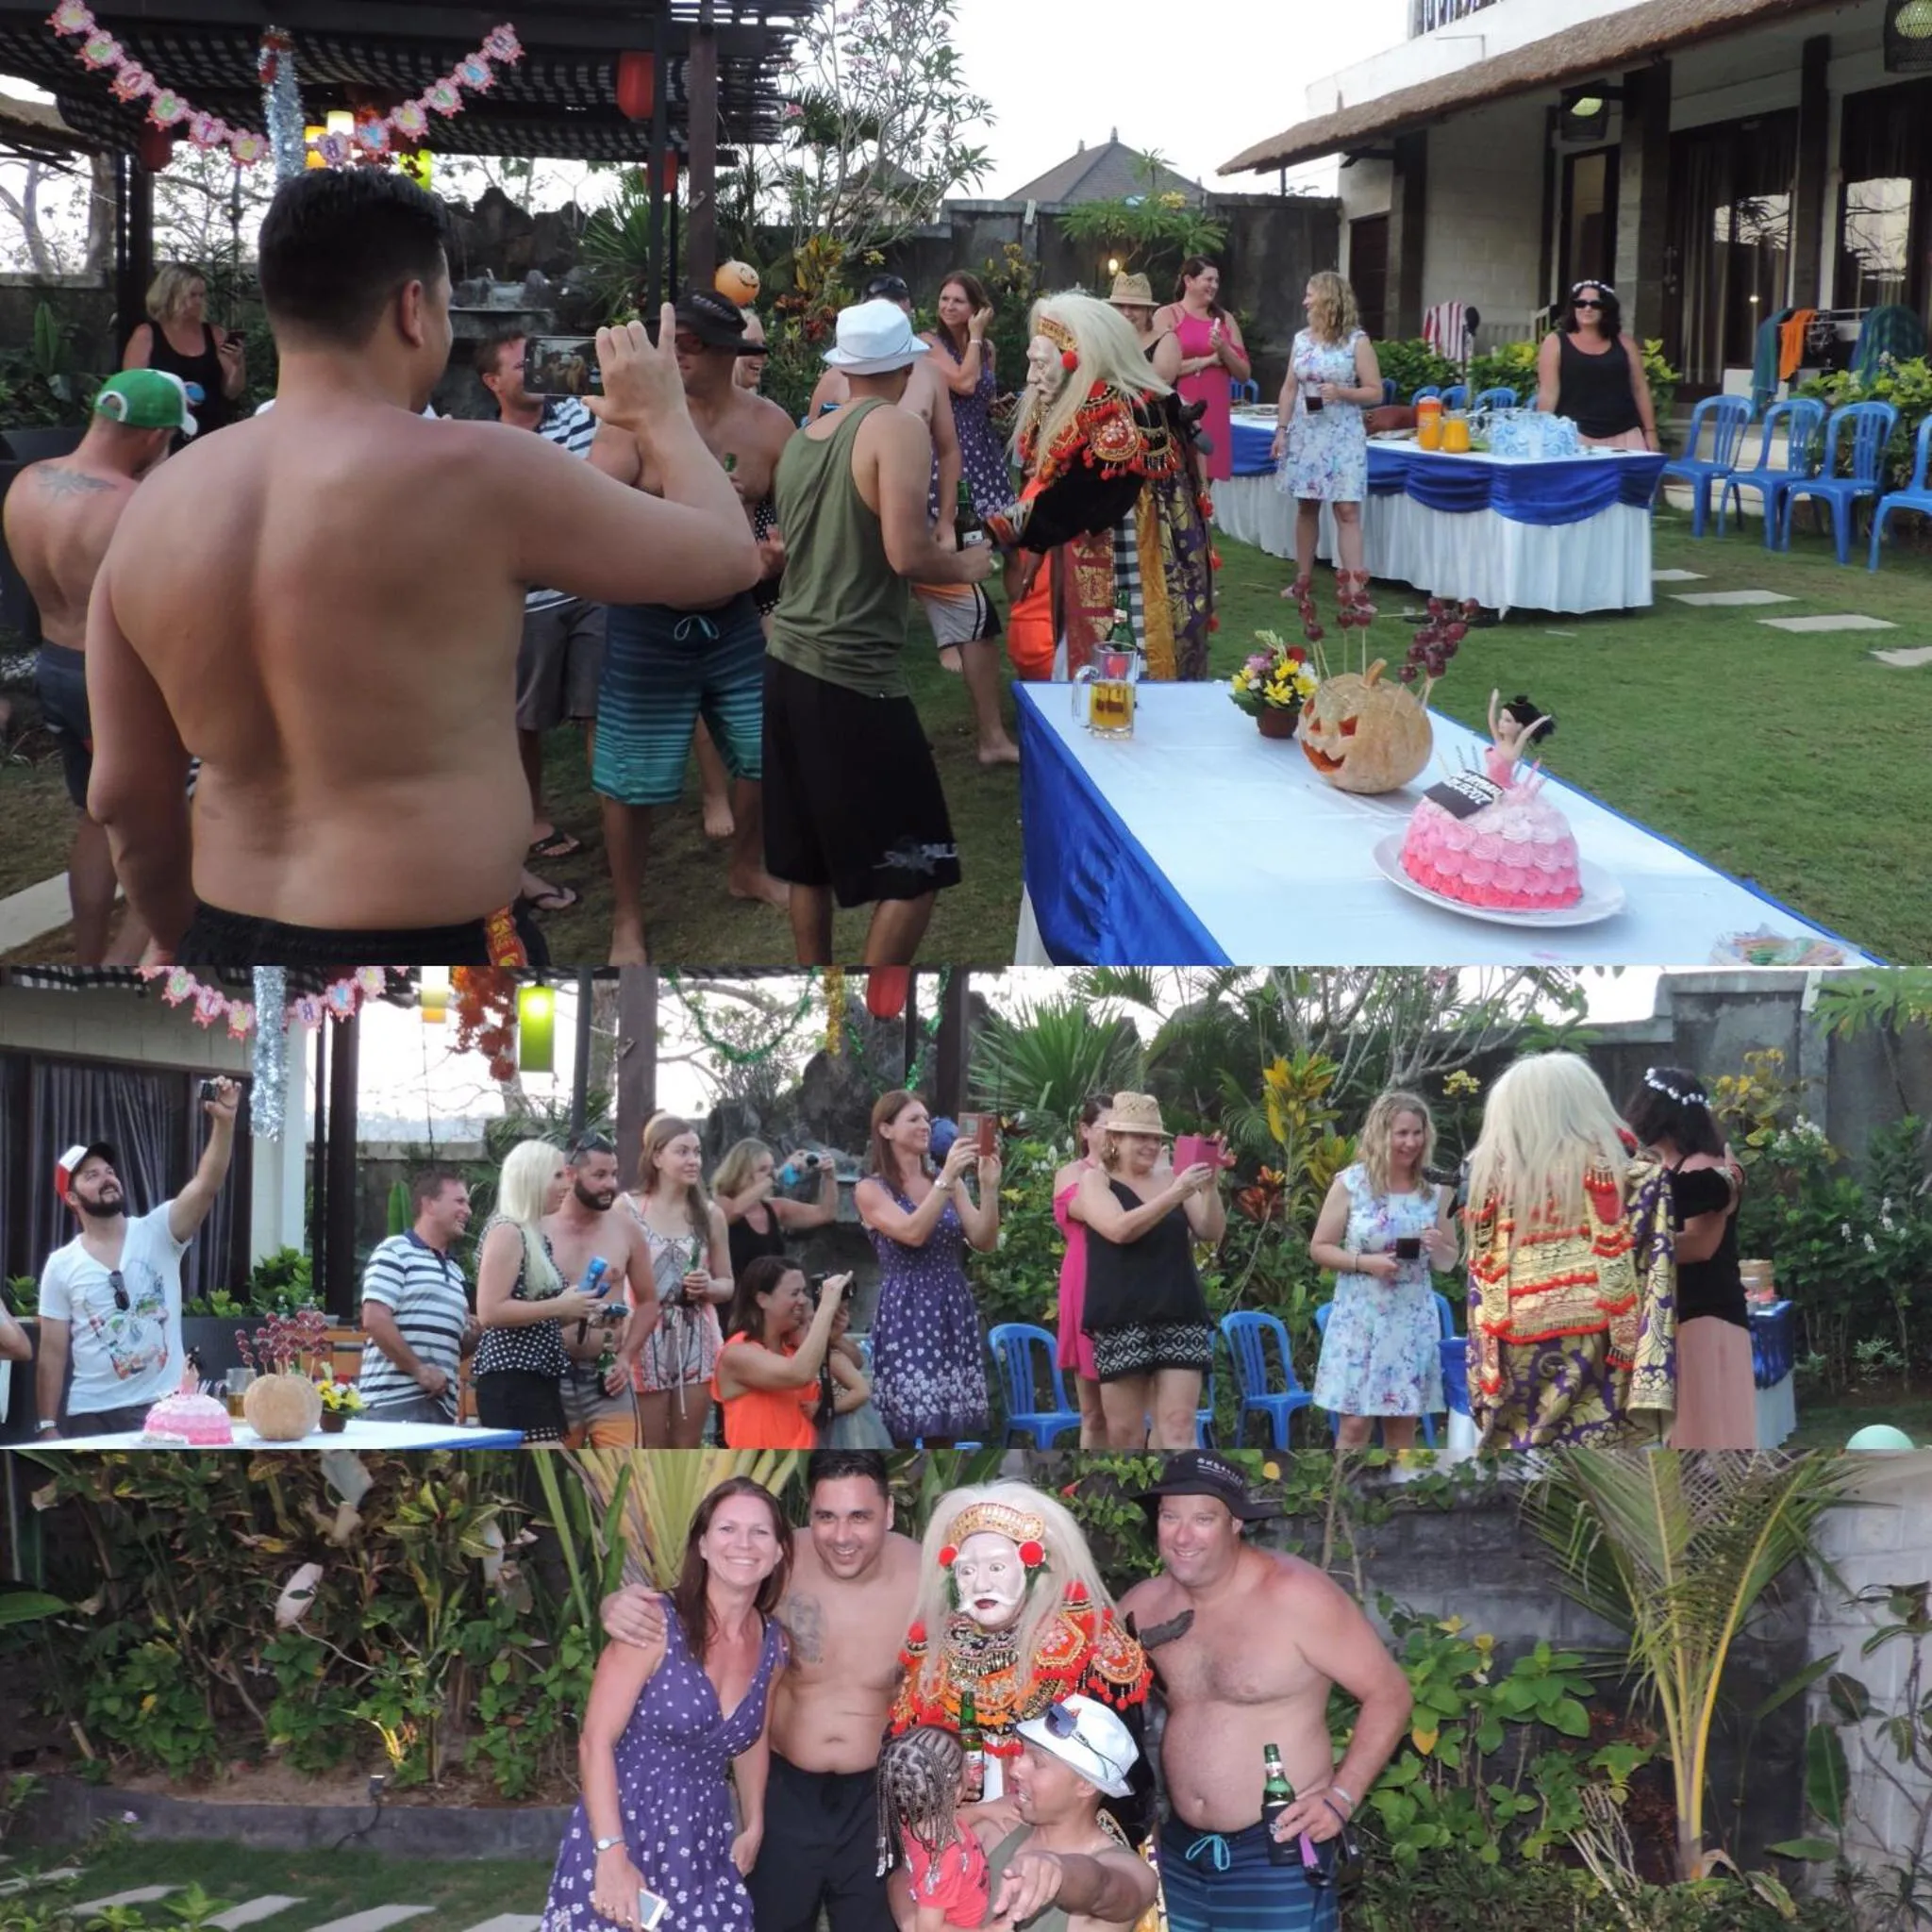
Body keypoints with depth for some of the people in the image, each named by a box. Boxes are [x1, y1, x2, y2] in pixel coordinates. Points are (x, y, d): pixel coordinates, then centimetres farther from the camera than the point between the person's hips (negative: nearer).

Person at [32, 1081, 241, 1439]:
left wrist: (224, 1122, -30)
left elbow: (206, 1185, -15)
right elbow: (53, 1353, 2)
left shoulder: (157, 1233, 1)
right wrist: (48, 1426, -4)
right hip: (93, 1415, 0)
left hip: (165, 1407, 0)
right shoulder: (62, 1265, 1)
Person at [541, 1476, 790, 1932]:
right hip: (623, 1831, -5)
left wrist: (754, 1827, 22)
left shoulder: (773, 1643, 3)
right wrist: (612, 1854, -23)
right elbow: (596, 1741, -16)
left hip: (703, 1844, 5)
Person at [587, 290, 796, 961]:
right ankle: (628, 920, 21)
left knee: (763, 750, 16)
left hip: (733, 616, 3)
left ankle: (747, 869, 44)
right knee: (631, 778, 3)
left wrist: (783, 551, -16)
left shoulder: (768, 425, -5)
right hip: (649, 620, -3)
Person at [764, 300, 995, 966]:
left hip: (788, 666, 8)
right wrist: (966, 565, -2)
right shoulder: (898, 430, -11)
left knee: (808, 859, 17)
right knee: (916, 869, 0)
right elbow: (906, 554, -21)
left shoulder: (800, 441, 12)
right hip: (854, 679, -8)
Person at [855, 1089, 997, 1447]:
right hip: (905, 1314, -5)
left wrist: (989, 1187, -12)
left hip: (953, 1312, 5)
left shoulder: (949, 1183, 12)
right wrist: (948, 1177, -22)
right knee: (900, 1432, -8)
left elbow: (985, 1242, 1)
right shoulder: (871, 1190, -1)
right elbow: (913, 1233, -18)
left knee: (944, 1432, 6)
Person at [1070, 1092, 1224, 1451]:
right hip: (1122, 1321, -2)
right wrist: (1176, 1195, -19)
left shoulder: (1172, 1178, 13)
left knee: (1178, 1425, -8)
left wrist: (1210, 1188, -11)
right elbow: (1120, 1229, -12)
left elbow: (1212, 1232, 6)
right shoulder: (1095, 1180, 5)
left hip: (1180, 1317, 2)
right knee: (1125, 1431, 1)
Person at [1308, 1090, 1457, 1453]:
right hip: (1361, 1317, -3)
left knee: (1403, 1425, 6)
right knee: (1355, 1423, -5)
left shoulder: (1435, 1190, 5)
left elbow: (1449, 1262, 13)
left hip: (1413, 1319, 3)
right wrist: (1364, 1262, -16)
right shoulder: (1351, 1183, -3)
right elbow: (1319, 1249, -1)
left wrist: (1439, 1249, -10)